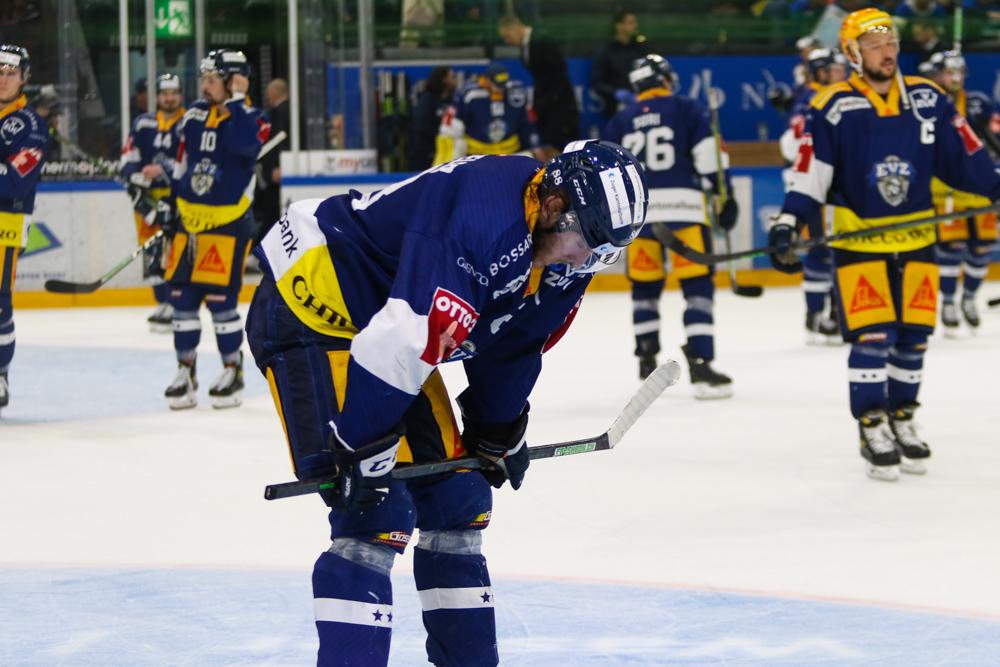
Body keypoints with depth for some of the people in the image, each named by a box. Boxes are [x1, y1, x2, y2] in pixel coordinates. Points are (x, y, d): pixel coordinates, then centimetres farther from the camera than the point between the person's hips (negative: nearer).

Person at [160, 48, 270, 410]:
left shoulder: (252, 119, -7)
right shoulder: (195, 115, 9)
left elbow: (244, 144, -30)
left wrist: (237, 102, -24)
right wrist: (168, 207, 16)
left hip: (228, 221, -6)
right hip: (189, 220, 6)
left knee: (220, 298, -8)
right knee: (182, 297, 4)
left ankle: (233, 372, 6)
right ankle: (186, 372, 14)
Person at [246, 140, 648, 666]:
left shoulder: (567, 247, -3)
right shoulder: (483, 217, -33)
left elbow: (516, 343, 15)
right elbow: (401, 338, -34)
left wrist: (499, 430, 22)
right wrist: (362, 450, -29)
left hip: (379, 321, 10)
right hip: (308, 307, -10)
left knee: (457, 497, 11)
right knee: (378, 511, -18)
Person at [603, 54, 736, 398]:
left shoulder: (620, 121, 15)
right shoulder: (687, 110, 6)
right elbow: (709, 155, -5)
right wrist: (724, 195, -1)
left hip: (636, 211, 4)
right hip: (683, 207, -3)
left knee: (645, 286, 18)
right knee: (698, 285, -3)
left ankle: (647, 360, 20)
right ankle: (699, 364, -12)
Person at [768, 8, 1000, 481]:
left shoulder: (927, 99, 3)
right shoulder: (833, 108, -8)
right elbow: (810, 172, -11)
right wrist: (787, 223, -20)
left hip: (915, 240, 4)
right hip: (859, 241, -4)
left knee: (913, 336, 7)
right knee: (872, 337, -9)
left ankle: (902, 422, 22)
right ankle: (873, 431, 0)